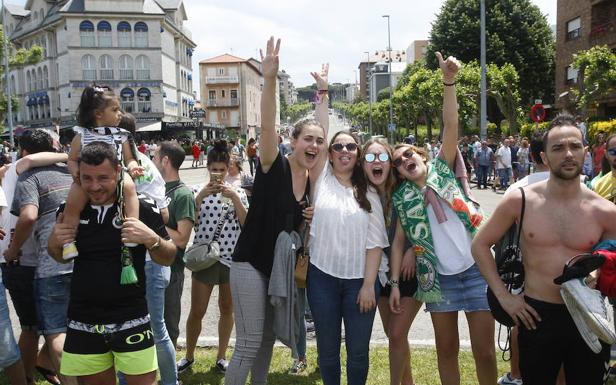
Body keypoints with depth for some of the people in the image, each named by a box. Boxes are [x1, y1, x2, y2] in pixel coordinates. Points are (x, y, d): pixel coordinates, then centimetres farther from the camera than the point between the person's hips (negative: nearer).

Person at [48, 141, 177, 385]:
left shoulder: (141, 209, -9)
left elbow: (168, 258, -1)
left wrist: (152, 239, -22)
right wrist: (53, 243, -5)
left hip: (131, 321, -3)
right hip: (82, 323, 4)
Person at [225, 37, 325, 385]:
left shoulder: (313, 180, 2)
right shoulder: (274, 166, -15)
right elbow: (267, 126, -30)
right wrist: (270, 79, -41)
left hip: (281, 266, 7)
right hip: (251, 264, -7)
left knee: (268, 338, 18)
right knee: (249, 344, -6)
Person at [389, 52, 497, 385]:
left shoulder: (442, 169, 2)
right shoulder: (402, 198, 5)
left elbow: (451, 125, -10)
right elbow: (398, 240, 6)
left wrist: (448, 81, -22)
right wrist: (394, 282, -1)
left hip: (476, 270, -2)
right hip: (438, 279, 2)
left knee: (484, 351, 3)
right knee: (446, 349, 12)